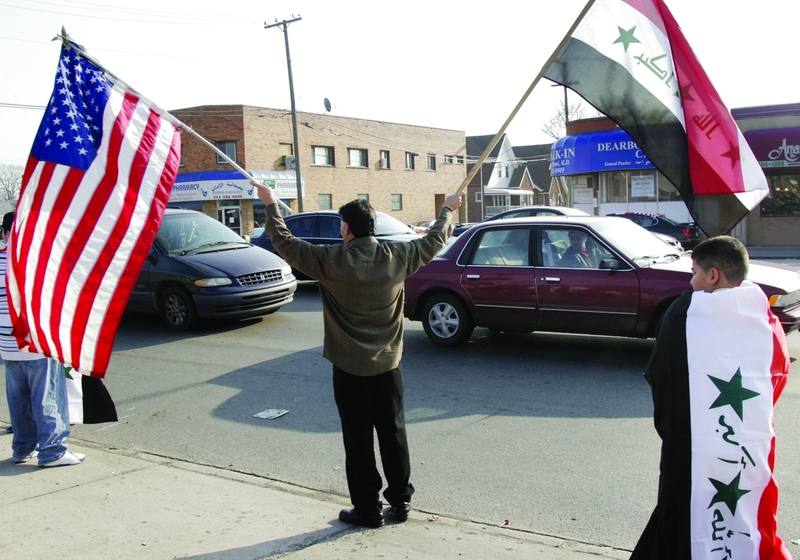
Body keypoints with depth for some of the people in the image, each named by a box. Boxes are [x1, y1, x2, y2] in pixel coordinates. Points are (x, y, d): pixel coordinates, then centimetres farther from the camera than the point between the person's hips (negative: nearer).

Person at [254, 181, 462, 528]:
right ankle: (400, 500, 25)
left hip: (349, 368, -3)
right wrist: (448, 209, 28)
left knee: (358, 440, 6)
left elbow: (284, 243, -4)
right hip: (388, 364, 3)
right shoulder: (397, 257, -6)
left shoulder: (331, 261, -14)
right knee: (393, 433, 14)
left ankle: (368, 509, 15)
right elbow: (434, 240, 11)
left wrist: (270, 204, 10)